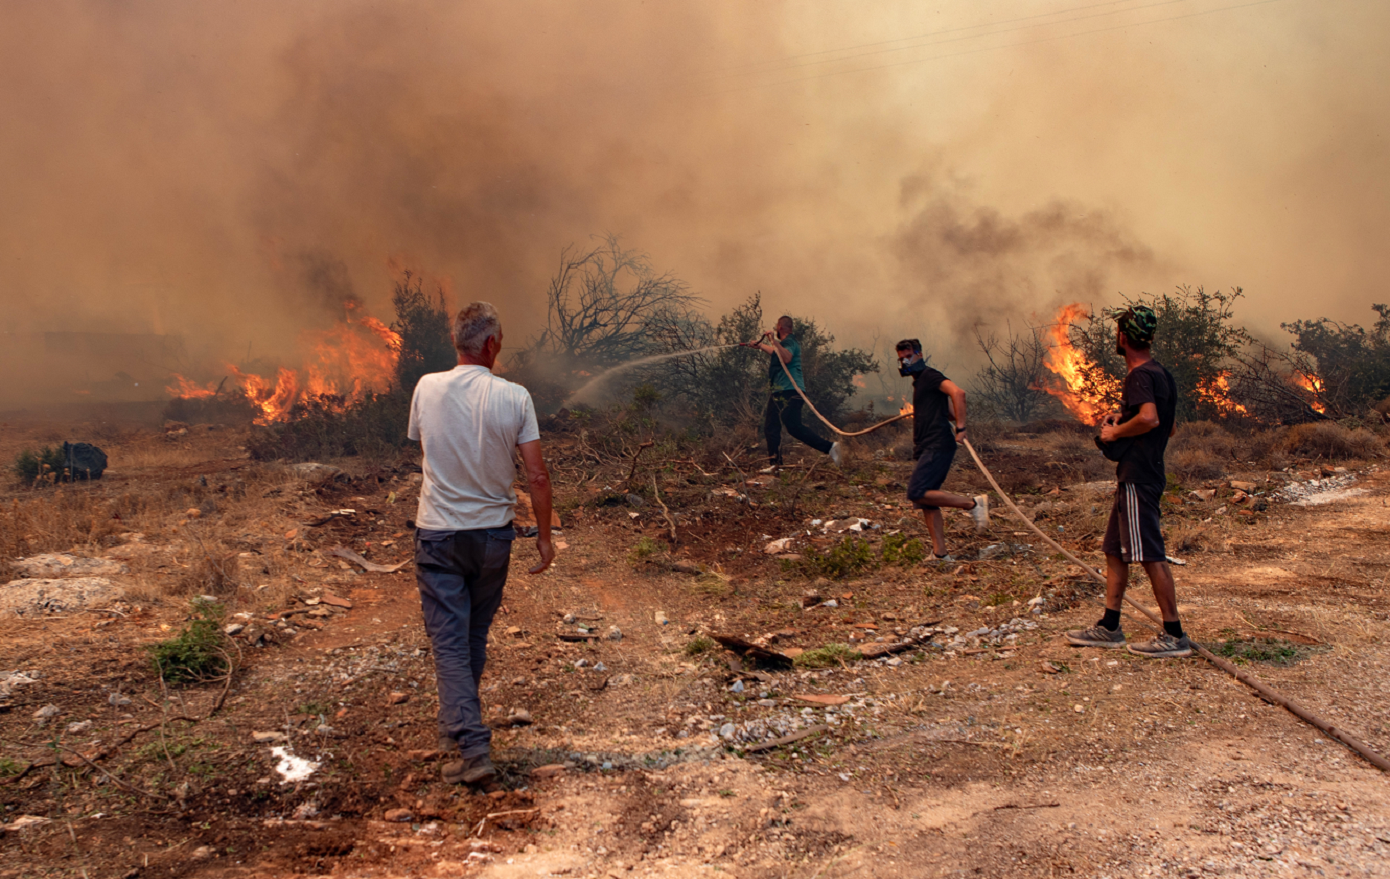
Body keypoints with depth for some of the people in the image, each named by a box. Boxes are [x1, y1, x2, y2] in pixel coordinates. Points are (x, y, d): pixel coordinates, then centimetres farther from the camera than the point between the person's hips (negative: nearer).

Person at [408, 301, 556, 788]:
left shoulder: (427, 388, -7)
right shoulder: (514, 397, -11)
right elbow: (537, 475, -10)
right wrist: (544, 536, -1)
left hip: (438, 533, -1)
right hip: (493, 533, 1)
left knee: (449, 642, 2)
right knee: (475, 637, 19)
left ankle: (471, 748, -7)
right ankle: (457, 729, 35)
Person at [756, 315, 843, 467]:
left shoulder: (789, 342, -8)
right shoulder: (784, 343, 23)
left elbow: (786, 358, -31)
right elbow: (776, 353, 47)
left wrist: (773, 341, -30)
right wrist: (762, 346, 62)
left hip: (789, 391, -11)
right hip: (779, 391, 11)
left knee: (794, 427, -20)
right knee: (770, 427, 8)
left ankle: (829, 447, -21)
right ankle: (775, 463, 9)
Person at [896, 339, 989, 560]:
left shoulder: (929, 376, -6)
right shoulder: (919, 382, 23)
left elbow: (958, 393, -23)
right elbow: (949, 410, 29)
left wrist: (960, 428, -24)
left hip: (938, 445, -10)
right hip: (928, 449, 10)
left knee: (917, 493, -20)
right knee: (926, 502, 7)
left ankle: (973, 503, -11)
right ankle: (940, 553, 8)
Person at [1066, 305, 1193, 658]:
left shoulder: (1140, 375, -14)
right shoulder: (1160, 372, 16)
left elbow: (1150, 419, -31)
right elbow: (1167, 427, 23)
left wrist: (1116, 432, -15)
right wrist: (1122, 418, 17)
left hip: (1138, 477, -11)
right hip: (1136, 474, 11)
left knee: (1151, 556, -7)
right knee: (1115, 550, 14)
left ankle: (1174, 635, -1)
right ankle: (1109, 628, 19)